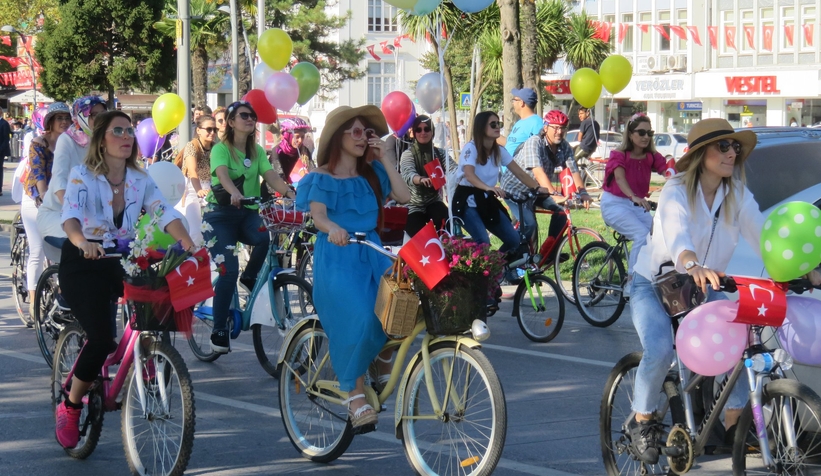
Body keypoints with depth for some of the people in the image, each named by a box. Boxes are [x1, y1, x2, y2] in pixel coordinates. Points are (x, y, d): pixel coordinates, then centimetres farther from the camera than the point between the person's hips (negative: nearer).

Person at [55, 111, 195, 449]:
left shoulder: (140, 179, 0)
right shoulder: (83, 176, -13)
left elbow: (165, 212, -13)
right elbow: (70, 214, -31)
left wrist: (186, 241, -33)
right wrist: (82, 241, -52)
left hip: (123, 262, 5)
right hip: (83, 264, -5)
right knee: (101, 339, -20)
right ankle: (69, 408, 1)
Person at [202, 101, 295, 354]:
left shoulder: (257, 151, 9)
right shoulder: (221, 149, -6)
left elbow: (271, 175, -6)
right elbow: (222, 174, -25)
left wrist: (290, 193, -26)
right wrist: (234, 193, -47)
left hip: (247, 213, 4)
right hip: (221, 214, -4)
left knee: (270, 236, -30)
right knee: (229, 270, -19)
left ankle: (250, 277, 0)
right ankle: (219, 331, -10)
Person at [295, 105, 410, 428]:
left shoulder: (372, 173, 15)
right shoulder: (322, 178, 2)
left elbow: (403, 196, 2)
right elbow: (318, 215, -14)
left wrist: (384, 159, 1)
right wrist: (332, 228, -37)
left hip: (372, 255, 4)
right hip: (336, 256, -4)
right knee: (357, 316, -28)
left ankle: (384, 364, 3)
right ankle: (355, 397, -21)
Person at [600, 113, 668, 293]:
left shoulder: (652, 157, 1)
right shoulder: (619, 155, -12)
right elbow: (620, 178, -30)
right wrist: (634, 197, -50)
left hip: (638, 204, 5)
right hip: (614, 203, -5)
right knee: (643, 234, -27)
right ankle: (632, 283, -21)